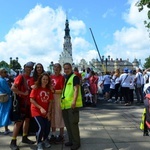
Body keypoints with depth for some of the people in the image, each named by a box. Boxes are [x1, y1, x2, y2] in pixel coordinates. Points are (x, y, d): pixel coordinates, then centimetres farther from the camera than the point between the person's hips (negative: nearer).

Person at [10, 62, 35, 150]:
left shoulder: (31, 78, 10)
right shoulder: (20, 77, -10)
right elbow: (13, 88, -20)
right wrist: (23, 93, -17)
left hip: (29, 102, 7)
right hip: (21, 102, -7)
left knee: (27, 119, 14)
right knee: (19, 121, -6)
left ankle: (25, 138, 28)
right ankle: (13, 142, 3)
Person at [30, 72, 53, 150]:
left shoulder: (49, 90, 1)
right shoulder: (36, 88, -10)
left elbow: (50, 101, 4)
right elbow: (31, 100, -13)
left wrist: (49, 112, -3)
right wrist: (40, 108, -19)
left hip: (46, 112, 4)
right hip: (36, 111, -4)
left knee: (48, 127, 1)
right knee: (41, 127, -16)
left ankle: (45, 140, 33)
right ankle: (39, 143, 10)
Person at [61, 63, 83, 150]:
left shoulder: (74, 77, -5)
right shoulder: (65, 78, 19)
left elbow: (76, 89, -15)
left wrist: (74, 101, -26)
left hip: (72, 104, -8)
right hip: (65, 104, 9)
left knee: (73, 123, -3)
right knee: (67, 123, 15)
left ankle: (76, 142, 9)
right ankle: (71, 140, 28)